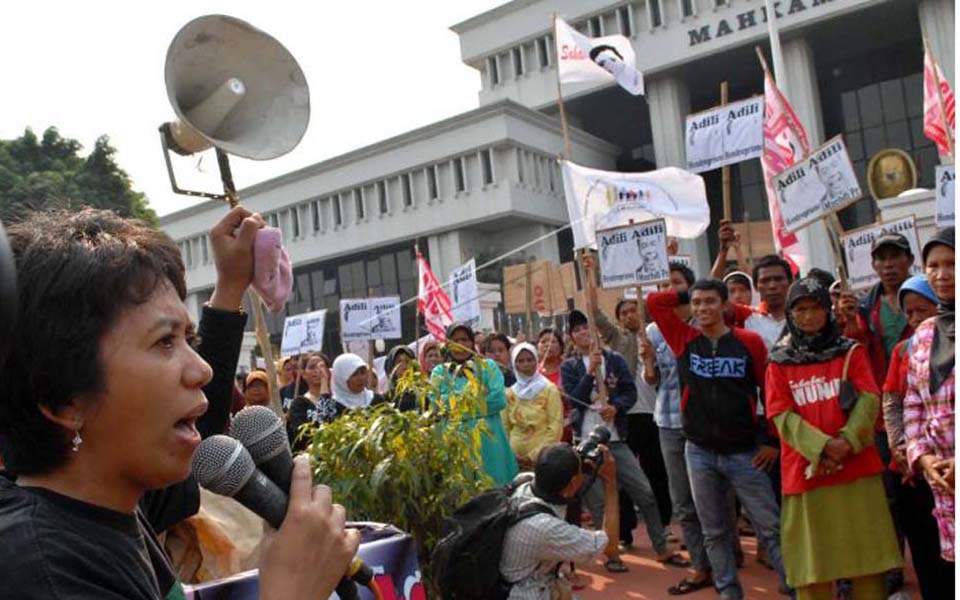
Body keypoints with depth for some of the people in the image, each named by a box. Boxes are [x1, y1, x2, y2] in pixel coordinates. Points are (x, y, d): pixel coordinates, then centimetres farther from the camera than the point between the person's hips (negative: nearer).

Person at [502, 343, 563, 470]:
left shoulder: (549, 390, -2)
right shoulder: (509, 393, 8)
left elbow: (556, 428, -6)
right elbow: (504, 428, 11)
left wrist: (534, 455, -10)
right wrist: (509, 455, -3)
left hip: (542, 456, -3)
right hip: (516, 458, 3)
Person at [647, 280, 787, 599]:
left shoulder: (749, 341, -4)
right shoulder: (685, 339, 2)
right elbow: (654, 302, 1)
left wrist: (771, 438, -2)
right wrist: (688, 294, 4)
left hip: (744, 452, -2)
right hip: (700, 453, 2)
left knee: (771, 528, 2)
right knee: (715, 533, 12)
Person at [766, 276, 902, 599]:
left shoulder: (851, 351, 9)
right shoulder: (779, 363, 6)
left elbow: (869, 398, -3)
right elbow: (782, 415, -4)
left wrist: (847, 441, -18)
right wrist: (822, 446, -18)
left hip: (857, 467, 1)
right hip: (806, 471, 0)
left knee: (867, 549, 7)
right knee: (812, 555, 5)